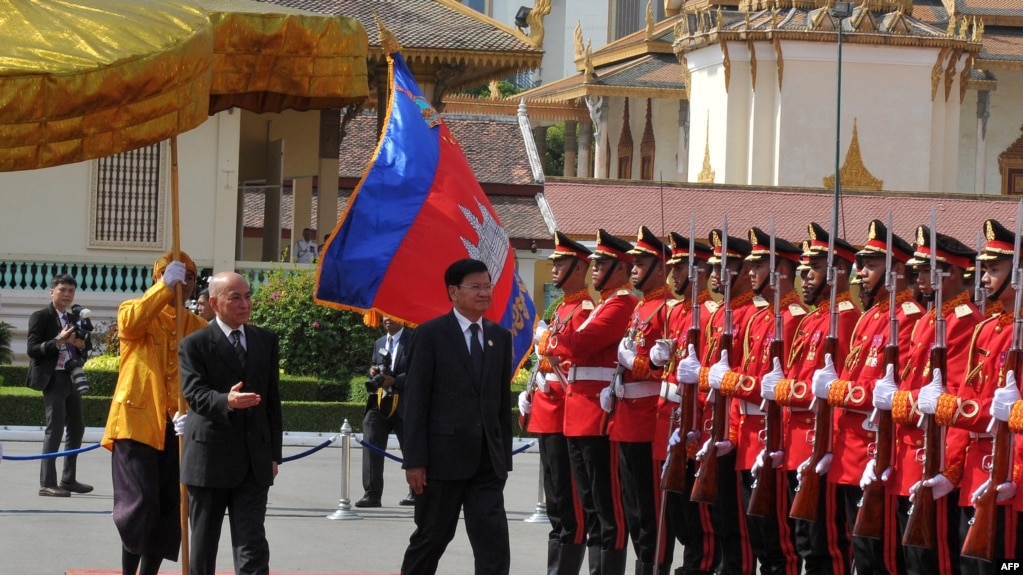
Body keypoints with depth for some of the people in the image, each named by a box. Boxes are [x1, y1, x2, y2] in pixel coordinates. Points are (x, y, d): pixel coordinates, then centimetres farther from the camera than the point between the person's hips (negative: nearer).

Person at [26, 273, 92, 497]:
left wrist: (81, 345, -3)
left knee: (77, 427, 11)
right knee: (55, 428, -11)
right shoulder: (41, 317, -5)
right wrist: (58, 341, -24)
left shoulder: (74, 320, 15)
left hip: (72, 378, 8)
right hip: (53, 378, -8)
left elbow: (85, 346, 20)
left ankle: (68, 479, 21)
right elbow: (32, 349, -12)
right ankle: (47, 483, -10)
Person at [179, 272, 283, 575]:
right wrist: (226, 402, -36)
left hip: (254, 460, 3)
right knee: (203, 546, 8)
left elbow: (273, 399, 14)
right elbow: (195, 394, -15)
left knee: (252, 547, -5)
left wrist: (274, 453, 9)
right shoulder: (195, 344, -3)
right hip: (209, 458, -3)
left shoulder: (266, 341, 11)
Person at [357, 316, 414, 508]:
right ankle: (372, 494, -13)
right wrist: (373, 373, 0)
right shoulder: (379, 344, 18)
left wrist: (394, 381, -22)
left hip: (403, 404, -5)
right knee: (371, 444, -11)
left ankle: (416, 492, 25)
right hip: (379, 402, 5)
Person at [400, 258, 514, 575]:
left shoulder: (500, 337, 11)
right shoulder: (430, 335, -4)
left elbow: (503, 400, 13)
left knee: (494, 542, -5)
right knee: (432, 537, 8)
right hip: (443, 457, -4)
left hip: (487, 461, 4)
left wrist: (504, 457, 10)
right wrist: (414, 460, -11)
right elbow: (415, 401, -6)